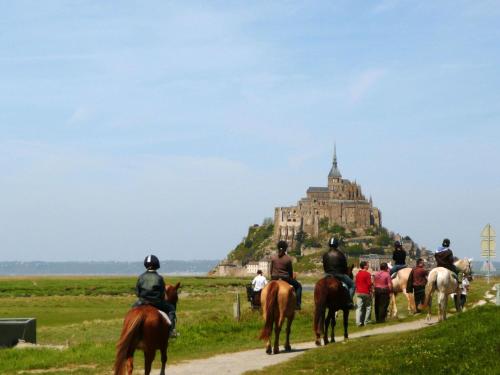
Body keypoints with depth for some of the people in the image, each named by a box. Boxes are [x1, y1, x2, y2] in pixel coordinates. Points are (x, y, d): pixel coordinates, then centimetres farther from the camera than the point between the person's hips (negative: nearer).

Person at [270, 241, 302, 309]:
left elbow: (271, 270, 5)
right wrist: (292, 278, 17)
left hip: (275, 278, 3)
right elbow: (290, 271, 0)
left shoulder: (273, 258, -2)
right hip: (285, 278, -3)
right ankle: (297, 304, 10)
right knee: (298, 286, 19)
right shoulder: (288, 259, -9)